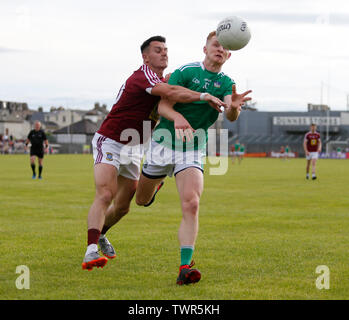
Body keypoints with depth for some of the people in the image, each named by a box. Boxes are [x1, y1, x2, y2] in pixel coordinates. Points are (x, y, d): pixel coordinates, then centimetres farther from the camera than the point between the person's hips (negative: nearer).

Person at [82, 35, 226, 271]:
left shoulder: (161, 79, 9)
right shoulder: (143, 76, -22)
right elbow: (170, 92, -39)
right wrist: (205, 97, -39)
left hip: (134, 150, 9)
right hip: (109, 143, -9)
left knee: (123, 206, 14)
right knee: (105, 196, -25)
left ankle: (99, 233, 41)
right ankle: (91, 251, -33)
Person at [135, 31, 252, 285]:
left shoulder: (226, 83, 0)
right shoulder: (186, 72, -7)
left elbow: (230, 116, -18)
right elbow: (163, 105, -15)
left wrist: (233, 107, -42)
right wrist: (177, 117, -37)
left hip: (194, 151, 1)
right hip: (164, 143, 0)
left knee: (191, 205, -20)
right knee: (142, 200, 14)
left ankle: (185, 267, -23)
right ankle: (157, 183, 51)